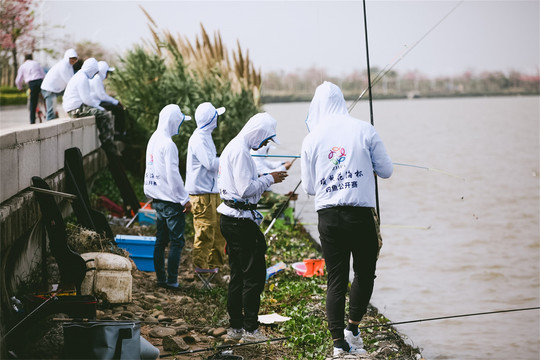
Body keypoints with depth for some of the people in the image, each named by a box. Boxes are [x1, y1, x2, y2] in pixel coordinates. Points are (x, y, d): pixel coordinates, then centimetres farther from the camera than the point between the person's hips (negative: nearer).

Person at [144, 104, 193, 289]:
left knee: (161, 240, 12)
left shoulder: (153, 139, 10)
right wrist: (185, 199, -13)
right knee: (176, 241, -4)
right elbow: (173, 175, -20)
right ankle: (171, 281, -4)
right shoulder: (168, 144, -18)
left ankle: (161, 278, 16)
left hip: (157, 198, 9)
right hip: (170, 200, -9)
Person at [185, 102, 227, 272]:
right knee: (205, 232, -6)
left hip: (211, 191, 10)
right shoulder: (199, 139, -17)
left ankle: (216, 264, 23)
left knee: (218, 231, 15)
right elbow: (210, 163, -23)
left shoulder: (206, 136, 16)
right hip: (201, 193, -10)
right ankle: (200, 268, 0)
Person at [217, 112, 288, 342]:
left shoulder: (232, 148, 16)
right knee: (254, 275, -5)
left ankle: (236, 327, 19)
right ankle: (250, 329, -1)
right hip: (241, 219, -11)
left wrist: (264, 180, 15)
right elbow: (246, 188, -21)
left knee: (238, 275, 14)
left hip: (230, 218, 11)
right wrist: (269, 179, -9)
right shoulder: (241, 151, -16)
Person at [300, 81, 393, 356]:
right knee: (365, 273, 16)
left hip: (328, 217, 2)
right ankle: (352, 328, 13)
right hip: (360, 215, -2)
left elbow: (309, 187, 7)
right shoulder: (364, 130, -2)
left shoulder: (311, 139, 2)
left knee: (335, 280, 6)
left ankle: (339, 343, 5)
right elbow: (386, 171, 4)